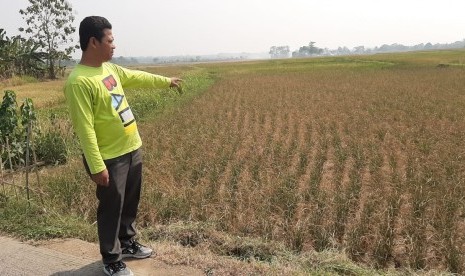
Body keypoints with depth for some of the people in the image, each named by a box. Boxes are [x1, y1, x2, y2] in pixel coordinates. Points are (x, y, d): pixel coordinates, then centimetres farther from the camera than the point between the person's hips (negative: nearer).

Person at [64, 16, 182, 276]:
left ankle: (128, 244, 43)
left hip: (132, 149, 8)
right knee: (112, 208, 8)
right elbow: (84, 128, -23)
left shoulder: (109, 68, 5)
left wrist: (166, 81, 33)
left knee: (131, 202, 22)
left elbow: (136, 77, 23)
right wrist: (97, 166, -22)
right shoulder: (79, 81, -22)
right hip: (110, 158, -8)